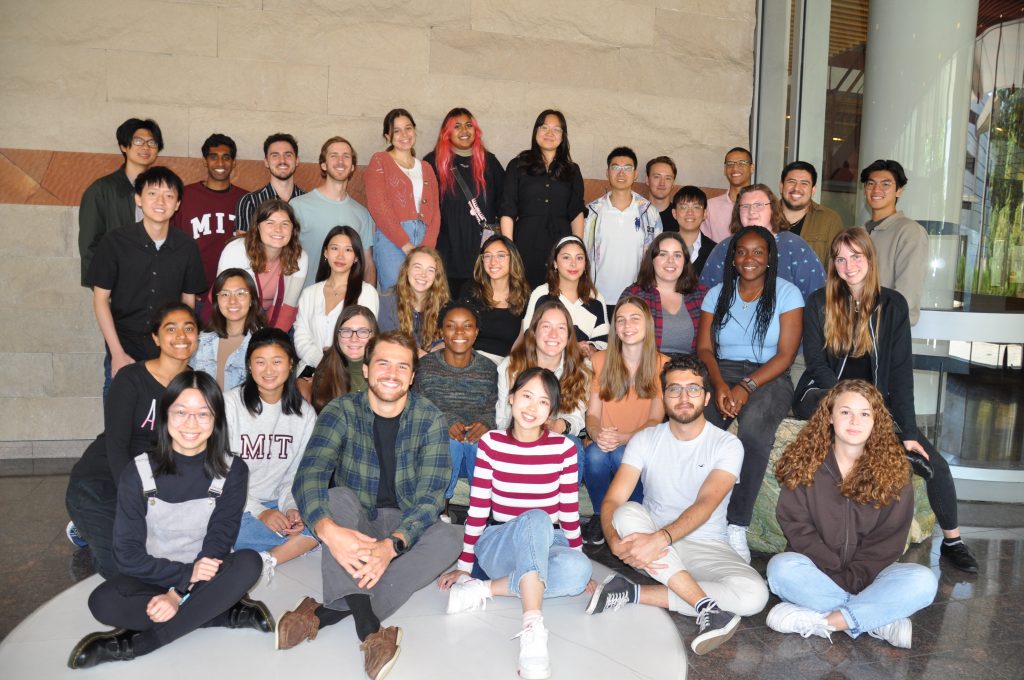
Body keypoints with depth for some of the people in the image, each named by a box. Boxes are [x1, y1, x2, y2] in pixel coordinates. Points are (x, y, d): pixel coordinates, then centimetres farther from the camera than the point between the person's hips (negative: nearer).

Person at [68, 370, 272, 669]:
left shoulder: (232, 471, -8)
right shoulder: (138, 472, -8)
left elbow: (218, 543, -11)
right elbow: (127, 553, -10)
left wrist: (179, 593, -25)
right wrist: (186, 573, -22)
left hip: (203, 579, 0)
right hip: (151, 578, 0)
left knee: (248, 563, -31)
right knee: (103, 602, -31)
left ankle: (135, 643, -24)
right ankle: (230, 613, -22)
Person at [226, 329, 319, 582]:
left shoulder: (305, 414, 6)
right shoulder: (230, 404, -6)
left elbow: (296, 474, 8)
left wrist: (291, 507, -12)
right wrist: (258, 512, -16)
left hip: (277, 505, 5)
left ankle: (267, 558, -21)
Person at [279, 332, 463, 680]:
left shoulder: (430, 419, -10)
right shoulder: (340, 412, -10)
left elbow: (430, 495, -18)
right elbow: (308, 477, -24)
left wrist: (392, 544, -36)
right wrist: (328, 530, -45)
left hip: (406, 529, 1)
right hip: (353, 528, 0)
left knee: (450, 537, -30)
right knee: (338, 495, -31)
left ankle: (325, 613, -34)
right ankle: (368, 627, -44)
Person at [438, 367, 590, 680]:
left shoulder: (563, 448, -4)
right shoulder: (491, 443, -5)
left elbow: (569, 510, 2)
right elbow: (478, 508, -3)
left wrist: (578, 560, 3)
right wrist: (463, 565, -1)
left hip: (547, 546, 2)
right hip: (498, 545, -2)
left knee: (578, 570, -34)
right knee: (537, 520, -37)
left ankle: (485, 588, -23)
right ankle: (533, 630, -45)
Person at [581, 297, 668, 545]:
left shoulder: (662, 365, 0)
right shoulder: (600, 361, 5)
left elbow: (656, 420, -6)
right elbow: (592, 414, 2)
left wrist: (623, 438, -26)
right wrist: (597, 434, -23)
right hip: (603, 446, 1)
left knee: (620, 455, -34)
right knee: (595, 454, -33)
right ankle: (601, 516, -7)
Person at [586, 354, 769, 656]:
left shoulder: (727, 445, -7)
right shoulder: (645, 440, -2)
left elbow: (706, 504, -22)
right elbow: (612, 501, -11)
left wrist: (660, 539, -39)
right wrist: (616, 541, -33)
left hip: (706, 546, 0)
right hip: (652, 540, 1)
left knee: (754, 595, -28)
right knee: (629, 512, -32)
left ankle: (637, 593, -23)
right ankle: (706, 606, -28)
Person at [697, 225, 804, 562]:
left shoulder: (787, 293, 3)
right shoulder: (717, 294, 13)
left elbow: (785, 354, -5)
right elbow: (704, 348, 6)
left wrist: (747, 387, -19)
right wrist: (719, 385, -14)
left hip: (769, 378, -2)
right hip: (722, 373, 3)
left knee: (754, 426, -37)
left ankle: (737, 527, -31)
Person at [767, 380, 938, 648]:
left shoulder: (893, 469, -1)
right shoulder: (804, 463, -2)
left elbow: (887, 541, -3)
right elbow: (796, 527, -6)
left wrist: (852, 578, -14)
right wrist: (836, 572, -15)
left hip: (867, 575, 1)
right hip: (816, 572, -1)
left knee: (923, 581, -27)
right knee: (781, 567, -33)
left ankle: (824, 621, -27)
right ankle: (879, 621, -24)